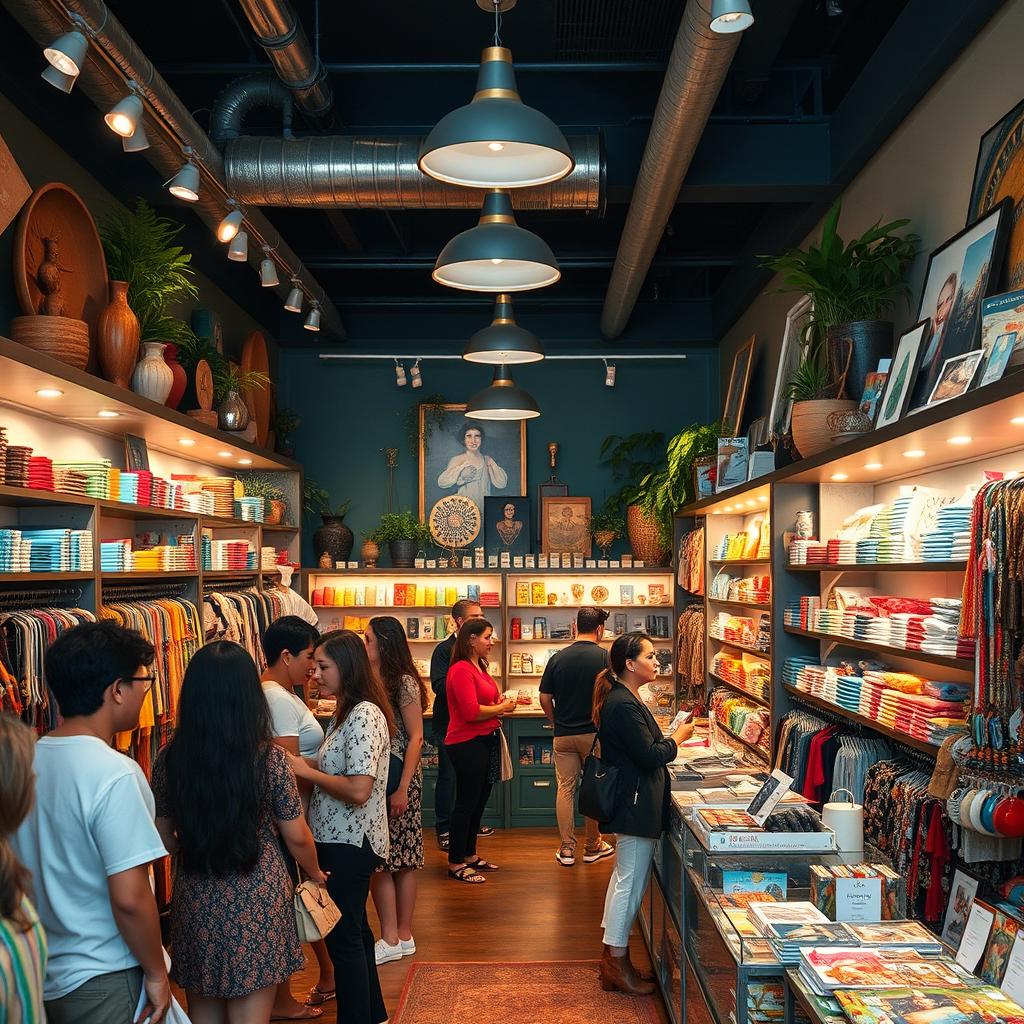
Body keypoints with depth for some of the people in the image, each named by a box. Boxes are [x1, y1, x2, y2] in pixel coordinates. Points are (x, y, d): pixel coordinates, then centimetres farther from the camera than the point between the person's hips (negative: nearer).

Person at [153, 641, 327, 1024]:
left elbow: (164, 838, 3)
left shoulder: (169, 759, -7)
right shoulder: (270, 758, -15)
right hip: (256, 904, -3)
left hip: (194, 904, 3)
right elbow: (296, 837, -6)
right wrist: (315, 873, 15)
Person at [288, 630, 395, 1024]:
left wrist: (306, 771, -18)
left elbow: (358, 789, -28)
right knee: (353, 931, 21)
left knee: (343, 937, 2)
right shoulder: (346, 712, 9)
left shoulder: (364, 715, -22)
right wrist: (304, 766, -2)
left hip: (350, 843, -10)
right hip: (340, 839, 10)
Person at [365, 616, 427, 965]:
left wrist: (403, 788, -17)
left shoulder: (404, 682, -11)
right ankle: (398, 937, 16)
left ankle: (397, 938, 10)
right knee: (378, 860, 8)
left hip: (399, 779, -7)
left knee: (401, 860, 1)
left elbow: (416, 737, -13)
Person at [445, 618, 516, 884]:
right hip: (467, 743, -10)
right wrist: (501, 708, -11)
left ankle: (469, 855, 29)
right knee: (466, 803, -1)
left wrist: (500, 704, 4)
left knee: (479, 800, 16)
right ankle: (455, 864, 9)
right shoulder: (461, 670, -17)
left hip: (484, 741, 10)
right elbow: (471, 712, -24)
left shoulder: (479, 667, 13)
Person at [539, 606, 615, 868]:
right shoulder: (605, 658, -9)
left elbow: (545, 698, 2)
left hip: (563, 735, 2)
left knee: (565, 788, 9)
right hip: (595, 733, -2)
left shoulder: (558, 658, 0)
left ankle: (567, 848, 11)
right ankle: (593, 846, 20)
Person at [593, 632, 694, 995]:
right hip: (636, 806, -11)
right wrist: (678, 737, -7)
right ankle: (617, 963, 10)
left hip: (631, 804, 11)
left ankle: (612, 956, 28)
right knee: (631, 882, -1)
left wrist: (668, 738, 9)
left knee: (624, 878, 18)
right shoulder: (624, 705, -22)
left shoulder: (621, 699, 11)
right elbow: (649, 756, -21)